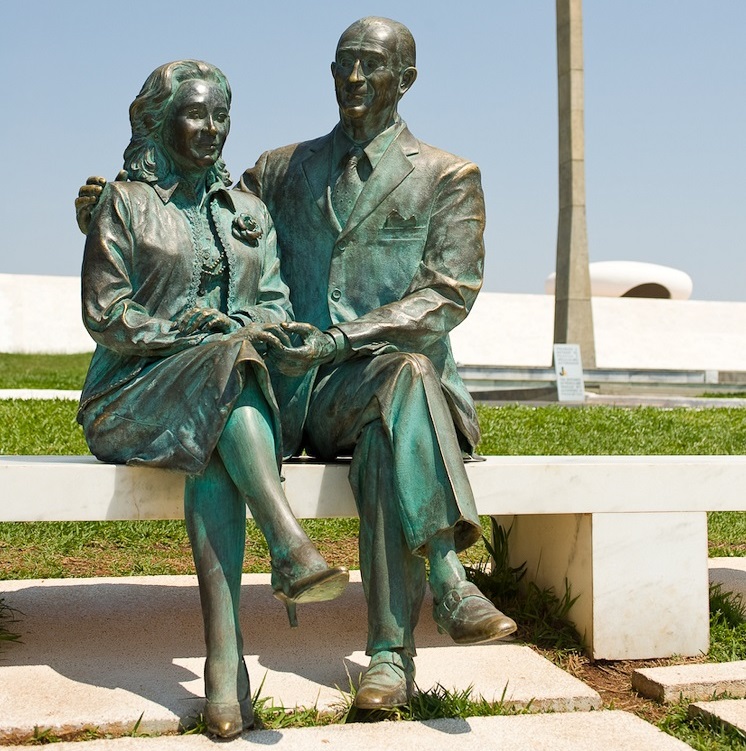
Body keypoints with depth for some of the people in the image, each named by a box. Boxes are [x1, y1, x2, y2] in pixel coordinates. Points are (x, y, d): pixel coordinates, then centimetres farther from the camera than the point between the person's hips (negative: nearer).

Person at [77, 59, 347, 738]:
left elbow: (276, 307, 12)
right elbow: (107, 317, -4)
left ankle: (224, 659, -42)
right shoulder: (126, 203, 6)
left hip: (228, 397, 3)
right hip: (136, 393, -2)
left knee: (214, 454, -33)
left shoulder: (249, 212, 20)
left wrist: (241, 322, -13)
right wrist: (219, 336, -14)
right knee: (230, 373, -35)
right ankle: (292, 547, -46)